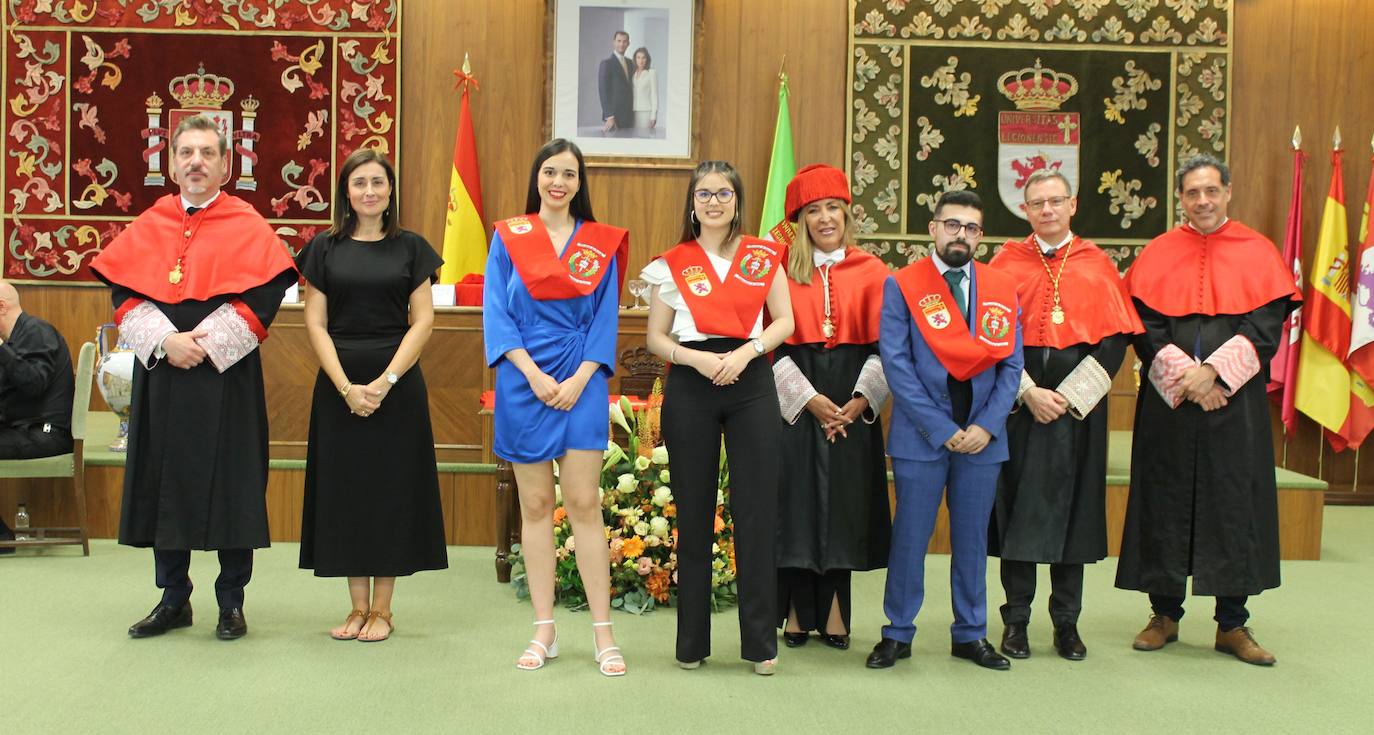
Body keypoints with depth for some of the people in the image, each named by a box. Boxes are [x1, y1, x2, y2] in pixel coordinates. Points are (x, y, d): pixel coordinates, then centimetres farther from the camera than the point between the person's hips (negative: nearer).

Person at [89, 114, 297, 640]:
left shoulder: (248, 227, -1)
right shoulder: (148, 227, 8)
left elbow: (264, 295, -9)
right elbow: (123, 292, 3)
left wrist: (206, 342, -16)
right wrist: (166, 340, -12)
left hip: (226, 376, -3)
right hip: (160, 373, 3)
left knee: (230, 486, 1)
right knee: (165, 482, 8)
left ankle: (231, 603, 13)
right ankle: (174, 600, 20)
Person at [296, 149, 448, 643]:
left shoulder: (410, 247, 4)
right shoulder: (325, 248, 5)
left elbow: (422, 322, -1)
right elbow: (315, 324, 1)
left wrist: (384, 382, -12)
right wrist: (347, 387, -11)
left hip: (398, 384, -1)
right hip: (338, 384, 1)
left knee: (391, 488, 1)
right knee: (345, 489, 4)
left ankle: (382, 609, 11)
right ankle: (358, 607, 14)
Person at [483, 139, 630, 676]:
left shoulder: (601, 243, 7)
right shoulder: (509, 237, 6)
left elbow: (606, 318, 4)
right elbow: (496, 312, 0)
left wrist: (580, 380, -9)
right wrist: (534, 375, -11)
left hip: (581, 383, 0)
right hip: (523, 382, 1)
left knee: (584, 504, -4)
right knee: (535, 505, 5)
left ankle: (603, 634, 1)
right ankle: (544, 632, 12)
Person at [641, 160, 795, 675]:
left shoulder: (764, 256, 8)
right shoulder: (672, 264, 6)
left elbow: (784, 321, 7)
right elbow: (655, 337, 6)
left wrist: (746, 352, -10)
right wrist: (697, 358, -12)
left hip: (751, 383, 0)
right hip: (690, 387, 0)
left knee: (756, 512, -2)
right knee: (694, 512, 4)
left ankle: (761, 641, 5)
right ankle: (692, 641, 13)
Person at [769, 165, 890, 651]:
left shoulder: (871, 272, 5)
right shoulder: (782, 270, 3)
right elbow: (774, 343, -2)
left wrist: (861, 400, -11)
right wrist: (810, 399, -12)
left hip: (852, 403, 1)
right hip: (796, 400, -1)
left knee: (844, 499, 2)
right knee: (798, 498, -1)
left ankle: (834, 613, 10)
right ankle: (797, 613, 7)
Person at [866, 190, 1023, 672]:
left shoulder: (1003, 290, 9)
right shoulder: (901, 285, -1)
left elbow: (1011, 365, 7)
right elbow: (896, 364, -7)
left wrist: (986, 425, -7)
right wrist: (941, 429, -12)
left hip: (982, 435, 3)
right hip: (920, 433, -3)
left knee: (972, 537, 10)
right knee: (910, 536, 2)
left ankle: (970, 635, 21)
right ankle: (898, 634, 14)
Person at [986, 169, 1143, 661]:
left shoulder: (1098, 265, 6)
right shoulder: (1006, 263, 3)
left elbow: (1116, 337, 1)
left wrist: (1068, 394, -9)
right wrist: (1028, 392, -12)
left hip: (1078, 405, 1)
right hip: (1018, 400, -1)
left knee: (1072, 507, 4)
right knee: (1018, 506, 1)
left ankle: (1067, 621, 14)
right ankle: (1016, 620, 10)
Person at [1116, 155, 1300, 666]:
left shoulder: (1258, 253, 4)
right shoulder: (1157, 255, 6)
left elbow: (1267, 325, -3)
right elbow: (1144, 327, 0)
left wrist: (1215, 370, -15)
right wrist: (1183, 375, -13)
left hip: (1236, 402, 0)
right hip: (1167, 404, 1)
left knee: (1235, 506, 2)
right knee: (1166, 504, 4)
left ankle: (1232, 625, 11)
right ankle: (1165, 615, 16)